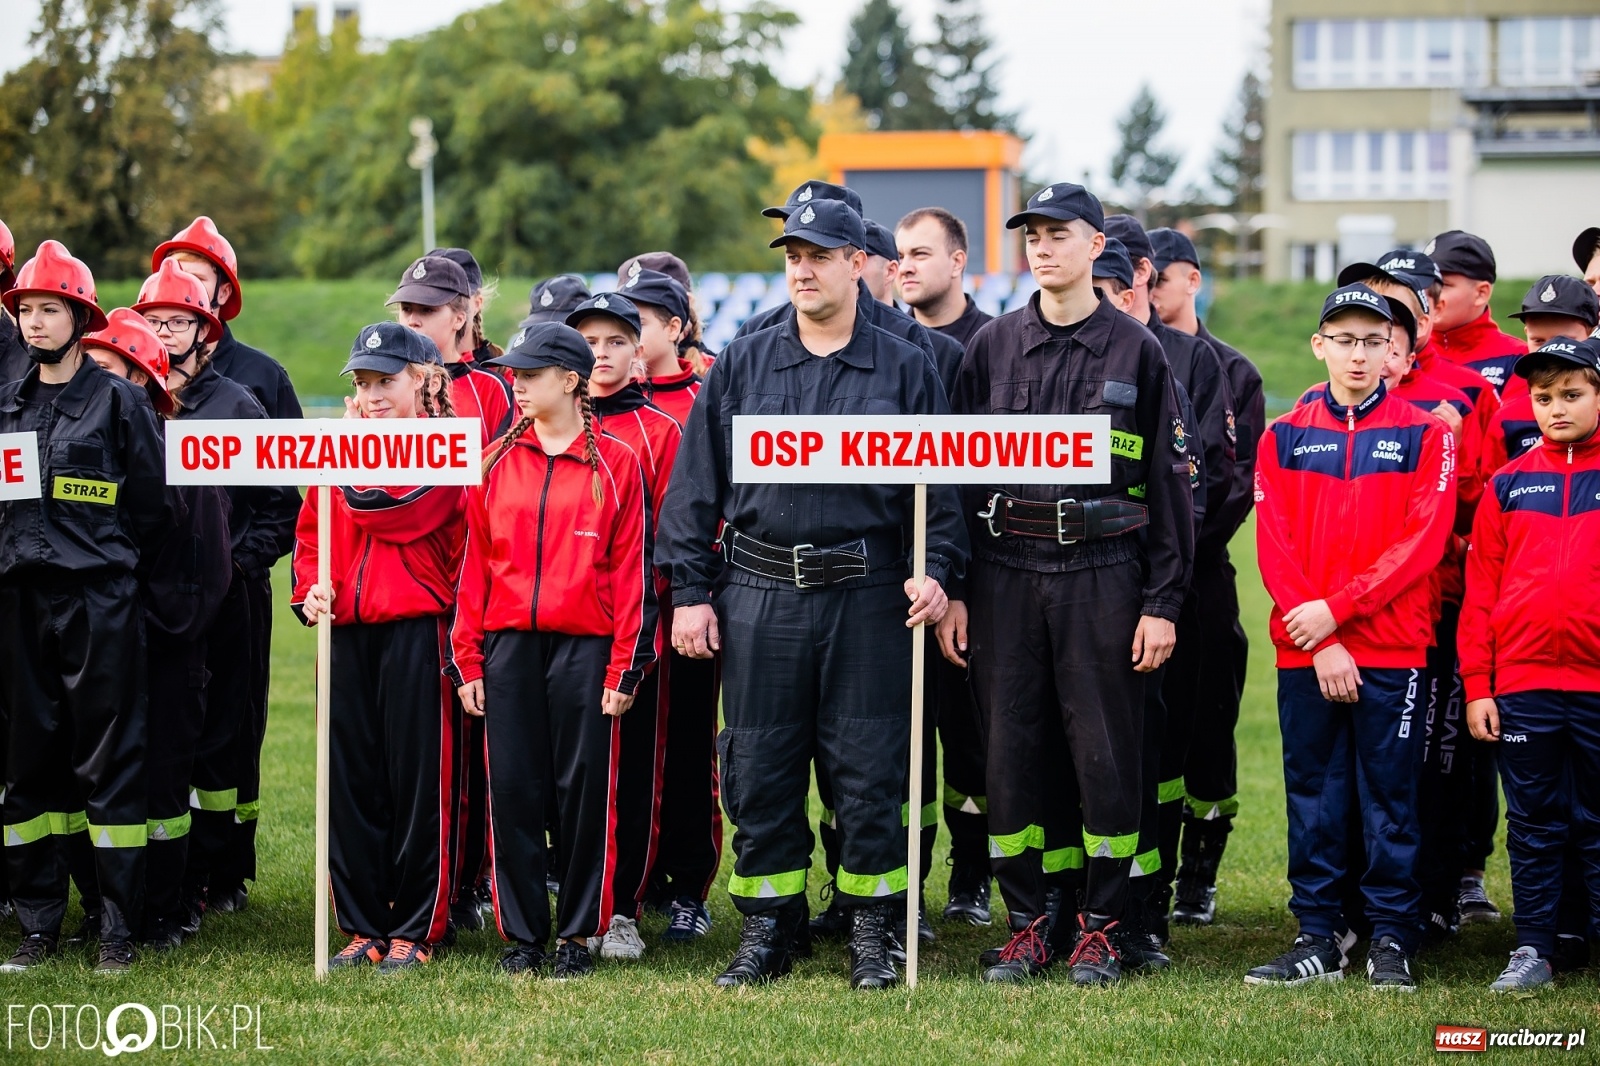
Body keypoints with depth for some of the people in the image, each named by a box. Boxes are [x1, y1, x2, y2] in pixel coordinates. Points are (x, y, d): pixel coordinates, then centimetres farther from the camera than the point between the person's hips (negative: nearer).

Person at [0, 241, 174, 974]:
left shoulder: (120, 400, 0)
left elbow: (152, 508, 0)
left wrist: (106, 565, 3)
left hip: (99, 604, -4)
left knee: (110, 762, -3)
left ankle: (119, 930, 0)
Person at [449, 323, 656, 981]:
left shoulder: (616, 464, 1)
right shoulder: (496, 464, 9)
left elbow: (632, 570, 0)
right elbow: (474, 565, 10)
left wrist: (625, 667, -5)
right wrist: (466, 661, 4)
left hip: (585, 648, -3)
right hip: (507, 648, 3)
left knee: (585, 791, 1)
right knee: (513, 790, 3)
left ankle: (578, 933, 11)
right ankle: (522, 935, 12)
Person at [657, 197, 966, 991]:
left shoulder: (905, 370, 6)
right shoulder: (740, 366, 8)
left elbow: (940, 484, 7)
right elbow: (695, 486, 8)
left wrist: (936, 570, -7)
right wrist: (689, 590, 2)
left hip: (869, 597, -1)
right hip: (759, 599, 1)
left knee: (869, 772, 1)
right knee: (759, 771, 4)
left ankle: (871, 931, 12)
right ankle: (769, 927, 15)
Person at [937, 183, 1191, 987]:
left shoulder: (1135, 351, 3)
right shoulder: (993, 347, 9)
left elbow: (1170, 482, 3)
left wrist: (1163, 602, -3)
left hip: (1103, 573, -2)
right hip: (1004, 573, 2)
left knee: (1105, 753, 0)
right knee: (1011, 752, 4)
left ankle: (1099, 926, 10)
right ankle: (1028, 922, 13)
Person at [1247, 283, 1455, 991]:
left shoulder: (1426, 436, 3)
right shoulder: (1283, 438, 8)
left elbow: (1422, 542, -7)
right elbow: (1274, 546, 1)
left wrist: (1335, 608, -14)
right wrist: (1320, 643, -9)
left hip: (1393, 650, -2)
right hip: (1303, 653, 2)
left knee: (1390, 799, 2)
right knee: (1313, 797, 5)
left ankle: (1392, 940, 9)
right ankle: (1318, 938, 12)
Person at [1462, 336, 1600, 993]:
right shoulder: (1509, 484, 8)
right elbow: (1480, 586, 7)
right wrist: (1477, 685, 1)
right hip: (1521, 686, 2)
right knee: (1534, 824, 8)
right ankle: (1533, 948, 15)